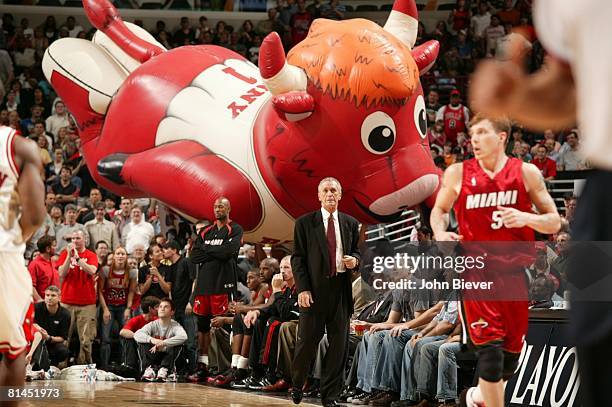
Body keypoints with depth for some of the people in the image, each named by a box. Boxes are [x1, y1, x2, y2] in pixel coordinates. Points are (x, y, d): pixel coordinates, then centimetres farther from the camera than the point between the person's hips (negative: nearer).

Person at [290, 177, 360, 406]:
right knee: (307, 342, 0)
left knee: (339, 344, 3)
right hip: (314, 291, -3)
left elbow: (357, 252, 20)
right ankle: (297, 386, 22)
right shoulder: (305, 223, 2)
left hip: (341, 290, 3)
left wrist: (354, 260, -5)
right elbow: (297, 258, -1)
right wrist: (302, 289, -10)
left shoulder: (351, 224, 11)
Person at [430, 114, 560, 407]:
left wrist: (526, 218, -17)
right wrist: (440, 232, -5)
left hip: (514, 273, 2)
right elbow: (440, 209, 16)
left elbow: (554, 222, 3)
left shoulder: (527, 173, -1)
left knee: (511, 353, 10)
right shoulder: (458, 173, -1)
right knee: (490, 348, -14)